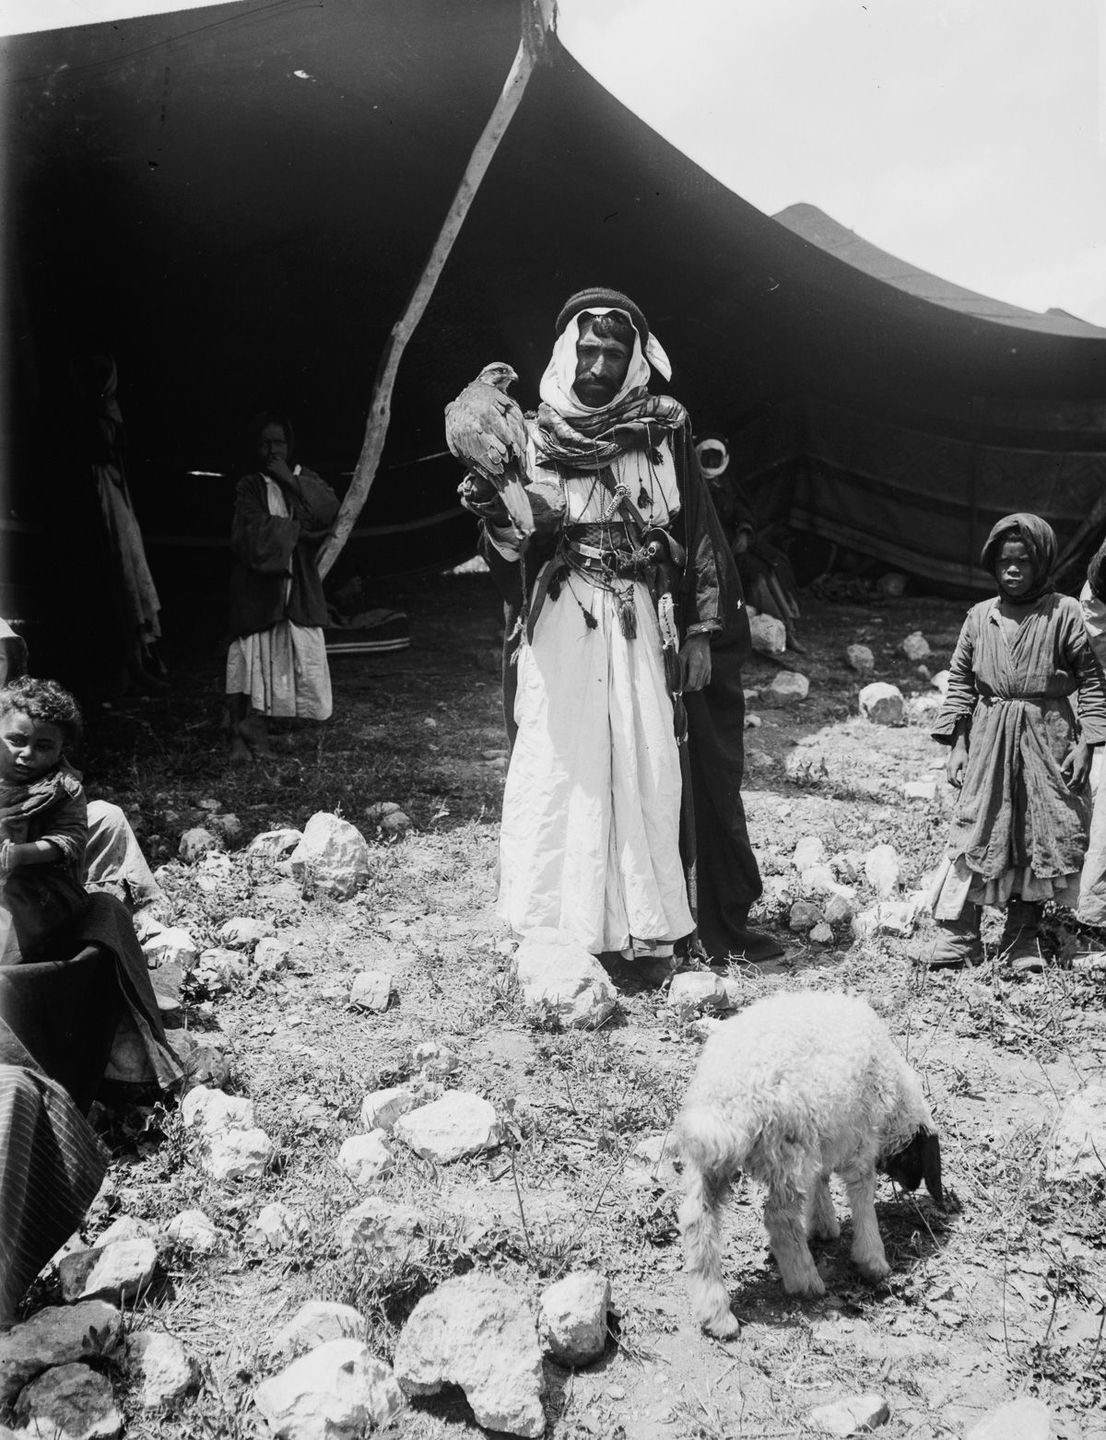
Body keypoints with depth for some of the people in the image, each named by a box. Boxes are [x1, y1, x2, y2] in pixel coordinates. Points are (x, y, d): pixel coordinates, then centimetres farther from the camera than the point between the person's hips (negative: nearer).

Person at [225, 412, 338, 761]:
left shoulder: (305, 479, 15)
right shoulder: (249, 487, 4)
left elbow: (330, 511, -3)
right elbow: (253, 535, -9)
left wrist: (293, 481, -8)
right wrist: (297, 529, -6)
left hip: (299, 589, 3)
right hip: (259, 587, -3)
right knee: (253, 660, -9)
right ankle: (244, 733, -7)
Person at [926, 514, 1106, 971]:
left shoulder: (1064, 613, -1)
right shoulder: (980, 617, 6)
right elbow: (960, 680, 8)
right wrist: (955, 743, 2)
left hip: (1047, 741, -1)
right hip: (988, 739, 1)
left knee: (1044, 835, 4)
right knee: (975, 831, -3)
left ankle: (1024, 936, 16)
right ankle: (957, 936, 1)